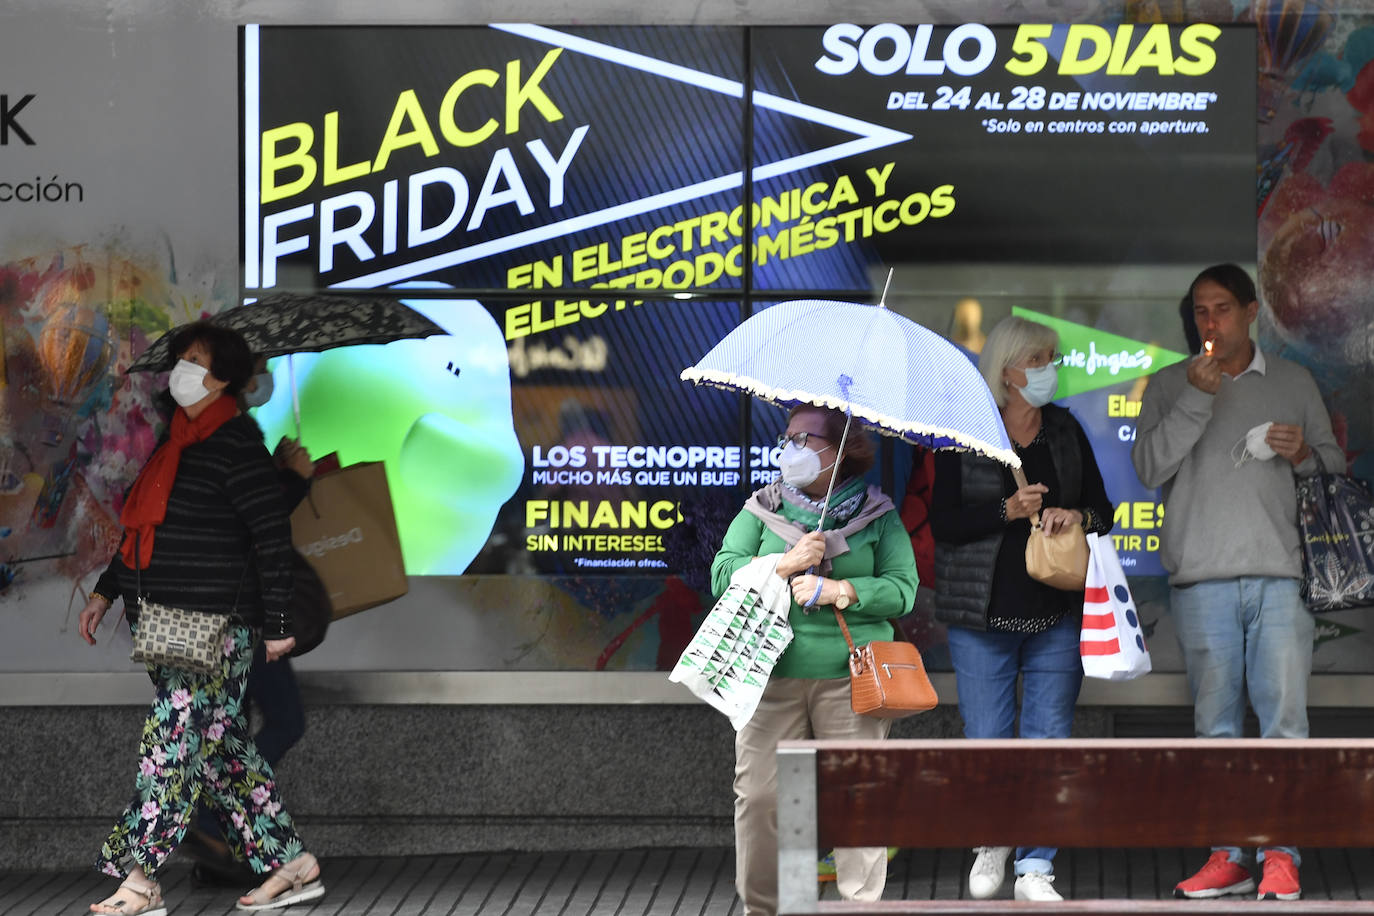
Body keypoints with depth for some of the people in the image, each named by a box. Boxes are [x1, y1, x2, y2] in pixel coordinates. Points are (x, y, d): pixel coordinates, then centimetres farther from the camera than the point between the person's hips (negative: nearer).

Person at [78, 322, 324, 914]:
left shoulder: (237, 445, -10)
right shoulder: (177, 441, 16)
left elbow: (271, 538, -13)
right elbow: (144, 530, 25)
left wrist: (277, 624, -13)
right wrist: (107, 591, 22)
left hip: (213, 627, -9)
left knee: (173, 745, -8)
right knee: (221, 747, 9)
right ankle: (290, 863, 14)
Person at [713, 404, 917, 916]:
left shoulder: (878, 515, 7)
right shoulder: (762, 508, 12)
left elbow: (902, 590, -2)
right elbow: (723, 575, 2)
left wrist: (838, 591, -13)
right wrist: (785, 564, -11)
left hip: (849, 678, -1)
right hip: (772, 677, 1)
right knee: (759, 794, -3)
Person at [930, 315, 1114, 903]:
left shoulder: (1065, 431, 8)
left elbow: (1103, 511, 11)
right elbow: (942, 523, -8)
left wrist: (1077, 515, -11)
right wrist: (1007, 511, -20)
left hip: (1056, 615, 3)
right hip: (983, 614, -3)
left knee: (1049, 739, -1)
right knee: (987, 740, 2)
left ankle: (1035, 870, 6)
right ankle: (990, 842, 28)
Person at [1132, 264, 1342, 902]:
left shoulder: (1294, 383, 13)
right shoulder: (1169, 385, 11)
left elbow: (1336, 467, 18)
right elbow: (1150, 468, -1)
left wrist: (1304, 454, -4)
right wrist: (1196, 400, -10)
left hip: (1280, 574, 0)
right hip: (1201, 579, 0)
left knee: (1283, 715, -6)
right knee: (1216, 723, 3)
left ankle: (1281, 856, -3)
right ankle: (1227, 856, 9)